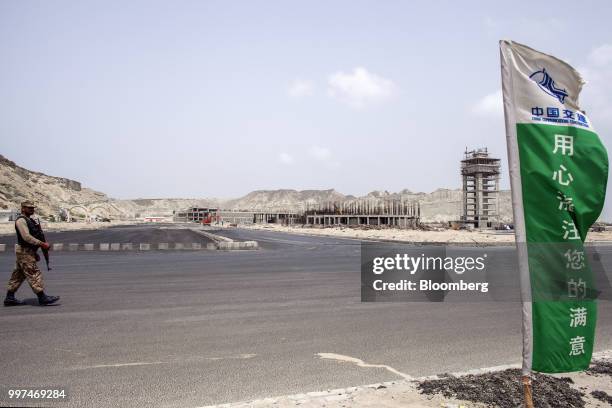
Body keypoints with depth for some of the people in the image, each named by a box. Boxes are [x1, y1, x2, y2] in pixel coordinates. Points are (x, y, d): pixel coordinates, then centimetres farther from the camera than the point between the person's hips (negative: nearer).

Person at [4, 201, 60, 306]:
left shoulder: (30, 221, 18)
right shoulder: (21, 220, -12)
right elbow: (26, 237, -22)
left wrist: (35, 253, 20)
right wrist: (42, 244, -24)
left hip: (29, 251, 10)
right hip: (24, 252, -10)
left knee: (18, 276, 12)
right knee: (34, 274, -10)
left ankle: (9, 298, 19)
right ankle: (42, 298, -9)